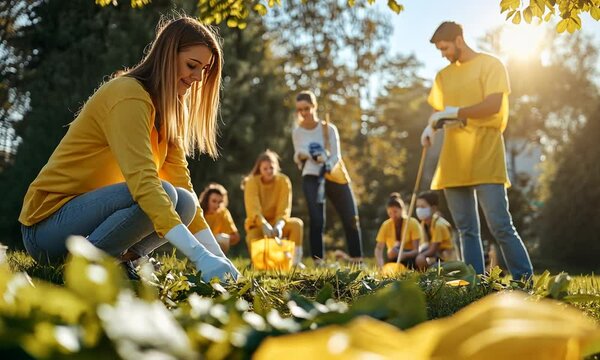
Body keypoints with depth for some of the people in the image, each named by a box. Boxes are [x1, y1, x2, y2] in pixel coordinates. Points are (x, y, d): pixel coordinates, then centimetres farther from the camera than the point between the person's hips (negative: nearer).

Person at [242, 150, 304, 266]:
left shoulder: (283, 181, -11)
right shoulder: (252, 182, -14)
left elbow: (284, 209, -19)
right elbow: (253, 209, -28)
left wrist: (279, 225, -41)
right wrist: (264, 225, -47)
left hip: (277, 222, 2)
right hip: (258, 224, -1)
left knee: (297, 224, -27)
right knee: (254, 238, -34)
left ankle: (295, 260, -20)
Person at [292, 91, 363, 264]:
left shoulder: (328, 128, -4)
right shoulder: (297, 132, 3)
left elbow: (336, 156, -11)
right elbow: (298, 159, 9)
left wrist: (327, 168, -32)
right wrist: (300, 156, -16)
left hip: (335, 176, 0)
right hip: (311, 178, 0)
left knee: (351, 219, 1)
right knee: (316, 221, -12)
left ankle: (357, 260, 14)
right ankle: (318, 262, -6)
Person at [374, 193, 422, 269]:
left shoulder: (413, 223, -13)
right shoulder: (386, 225, -6)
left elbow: (416, 250, -19)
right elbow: (379, 248, -15)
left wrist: (404, 255, -42)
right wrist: (380, 266, -36)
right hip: (392, 259, 2)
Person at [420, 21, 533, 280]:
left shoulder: (490, 64, 2)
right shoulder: (443, 76, 20)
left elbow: (494, 104, -10)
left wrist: (454, 112, -11)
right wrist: (431, 126, -3)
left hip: (484, 159, -6)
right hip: (454, 162, 6)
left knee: (500, 226, -11)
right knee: (466, 230, 4)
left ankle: (526, 280, -4)